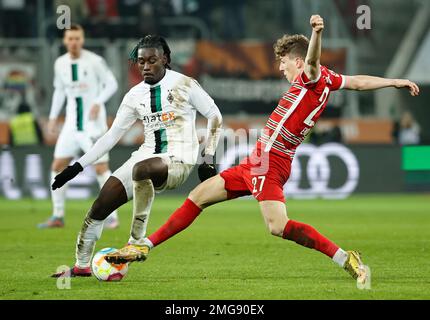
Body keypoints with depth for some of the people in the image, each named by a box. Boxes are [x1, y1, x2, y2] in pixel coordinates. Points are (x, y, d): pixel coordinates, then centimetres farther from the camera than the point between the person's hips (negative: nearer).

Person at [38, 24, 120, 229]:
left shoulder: (95, 61, -11)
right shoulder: (60, 63, 5)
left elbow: (112, 84, -7)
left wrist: (98, 103, -22)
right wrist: (53, 117, 13)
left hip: (94, 123, -5)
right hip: (72, 124, 5)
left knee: (101, 168, -10)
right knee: (57, 167, 3)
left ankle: (112, 216, -1)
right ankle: (58, 216, 12)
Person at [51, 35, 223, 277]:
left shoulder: (184, 84, -3)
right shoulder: (135, 95, 10)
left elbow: (215, 116, 3)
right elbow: (112, 135, 14)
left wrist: (208, 159, -4)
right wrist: (78, 166, 9)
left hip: (179, 161, -6)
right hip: (147, 156, 6)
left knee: (142, 169, -39)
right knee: (101, 205, -5)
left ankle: (138, 242, -28)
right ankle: (82, 265, 12)